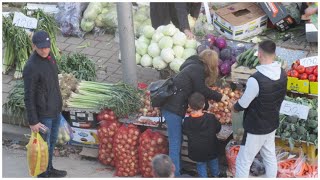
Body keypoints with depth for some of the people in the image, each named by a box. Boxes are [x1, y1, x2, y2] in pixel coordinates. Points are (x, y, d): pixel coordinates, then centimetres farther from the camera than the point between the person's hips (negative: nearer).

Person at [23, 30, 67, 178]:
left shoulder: (49, 56, -3)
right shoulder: (31, 67, -29)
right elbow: (28, 97, -22)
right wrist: (33, 122, -18)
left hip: (55, 109, 8)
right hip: (42, 113, -8)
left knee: (51, 141, 24)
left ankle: (49, 169, 44)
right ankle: (43, 176, 28)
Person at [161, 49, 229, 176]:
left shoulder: (194, 66, 18)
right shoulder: (198, 69, -11)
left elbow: (196, 90, 19)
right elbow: (201, 90, -12)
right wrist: (219, 97, -1)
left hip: (172, 106, 10)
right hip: (173, 108, -10)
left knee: (177, 142, 16)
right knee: (175, 144, -6)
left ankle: (177, 172, 24)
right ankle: (175, 175, -3)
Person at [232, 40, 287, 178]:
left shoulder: (256, 79, -31)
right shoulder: (282, 74, -8)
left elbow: (243, 104, -18)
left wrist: (235, 107, 4)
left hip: (256, 128, -7)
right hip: (272, 124, 7)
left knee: (243, 162, 5)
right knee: (270, 157, 22)